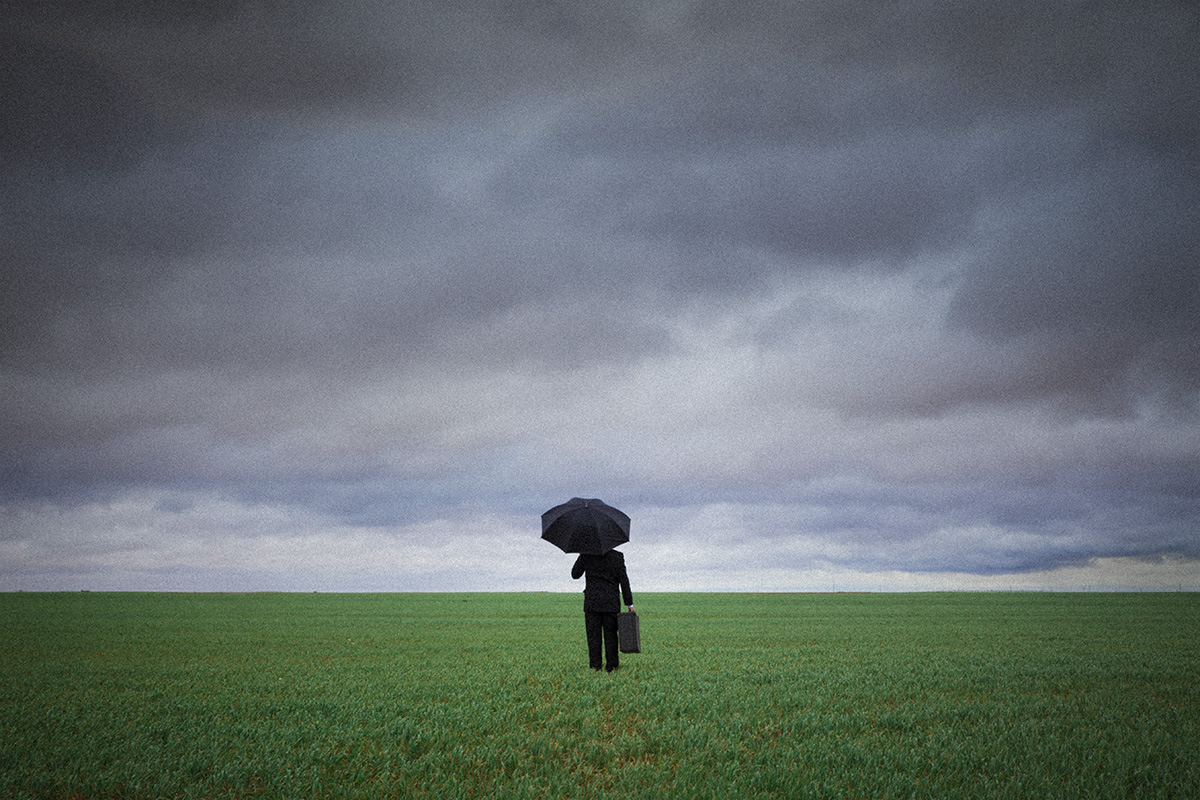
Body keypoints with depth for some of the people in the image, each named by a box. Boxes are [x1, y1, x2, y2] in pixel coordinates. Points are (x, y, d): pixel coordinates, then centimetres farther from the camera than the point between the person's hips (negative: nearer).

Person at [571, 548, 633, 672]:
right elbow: (624, 581, -2)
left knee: (593, 636, 4)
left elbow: (575, 574, 10)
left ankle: (595, 667, 1)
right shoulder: (617, 556, -3)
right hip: (612, 604, 0)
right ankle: (612, 667, 7)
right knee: (610, 637, 6)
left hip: (592, 603, 0)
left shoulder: (586, 555, -3)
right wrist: (629, 604, 2)